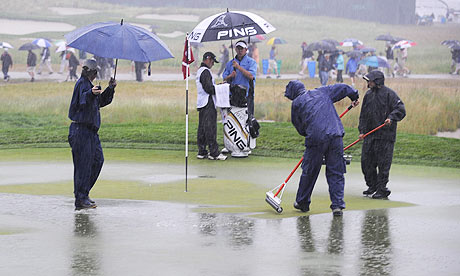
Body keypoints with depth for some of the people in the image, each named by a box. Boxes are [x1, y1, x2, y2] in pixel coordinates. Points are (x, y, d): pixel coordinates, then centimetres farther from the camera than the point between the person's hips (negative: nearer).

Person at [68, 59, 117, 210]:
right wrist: (91, 93, -50)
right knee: (83, 163, -10)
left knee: (98, 160, 15)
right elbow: (83, 99, -29)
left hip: (91, 131, 10)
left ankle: (83, 192, 23)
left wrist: (110, 89, 12)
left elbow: (102, 102, 25)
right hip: (81, 128, -10)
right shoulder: (82, 83, -9)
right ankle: (80, 199, -8)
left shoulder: (89, 84, 20)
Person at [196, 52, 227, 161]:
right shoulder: (205, 71, -14)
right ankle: (214, 153, -8)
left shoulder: (199, 71, 18)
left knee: (202, 128, 10)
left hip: (201, 103, 10)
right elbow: (208, 88, -20)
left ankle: (201, 152, 12)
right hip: (208, 103, -10)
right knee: (210, 128, -8)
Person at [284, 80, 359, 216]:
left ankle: (302, 202, 26)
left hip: (316, 139, -3)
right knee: (336, 172, 7)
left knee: (309, 172, 12)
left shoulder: (296, 103, 9)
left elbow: (299, 128, 14)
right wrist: (355, 96, 41)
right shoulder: (322, 92, 18)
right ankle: (337, 205, 0)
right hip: (336, 136, 3)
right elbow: (343, 88, 22)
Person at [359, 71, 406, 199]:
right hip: (370, 134, 7)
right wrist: (362, 131, 9)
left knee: (383, 163, -4)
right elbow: (363, 115, 18)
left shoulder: (389, 94, -6)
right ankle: (372, 186, 22)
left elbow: (401, 110, -10)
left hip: (385, 135, -7)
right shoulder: (368, 95, 14)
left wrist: (391, 117, -26)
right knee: (366, 161, 7)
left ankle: (382, 189, 2)